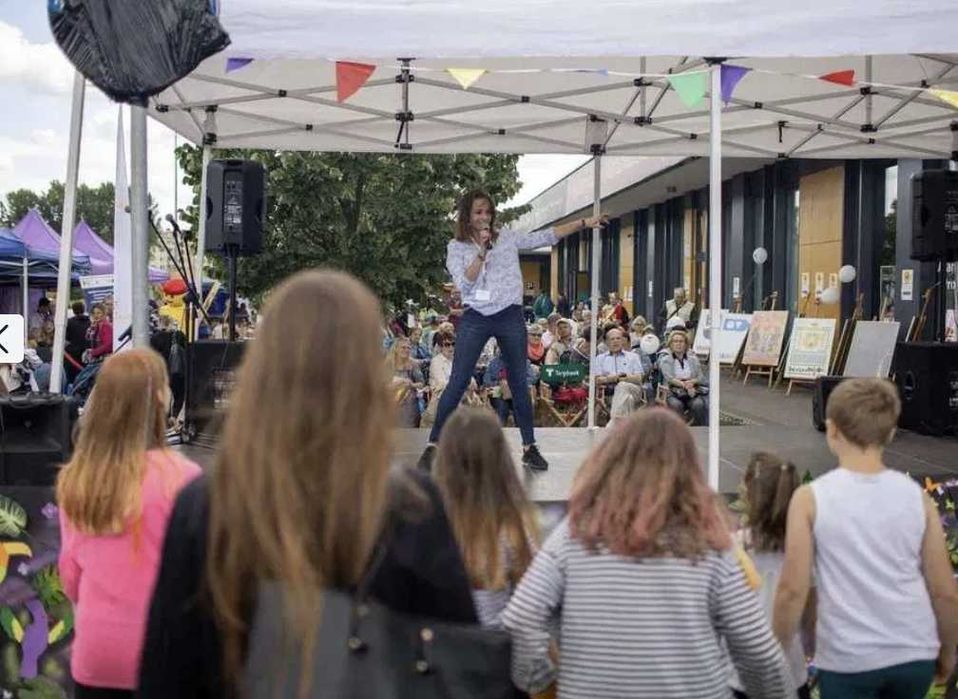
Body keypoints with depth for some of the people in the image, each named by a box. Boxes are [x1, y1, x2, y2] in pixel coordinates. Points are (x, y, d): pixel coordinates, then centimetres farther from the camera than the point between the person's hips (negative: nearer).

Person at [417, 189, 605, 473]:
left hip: (510, 316, 2)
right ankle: (432, 445, 0)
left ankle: (529, 447, 15)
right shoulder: (457, 247, 3)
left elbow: (546, 236, 8)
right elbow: (464, 284, -9)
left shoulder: (507, 237, 8)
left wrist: (584, 223, 3)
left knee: (519, 383, 7)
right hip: (475, 319, -2)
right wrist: (482, 251, -14)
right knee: (457, 383, -5)